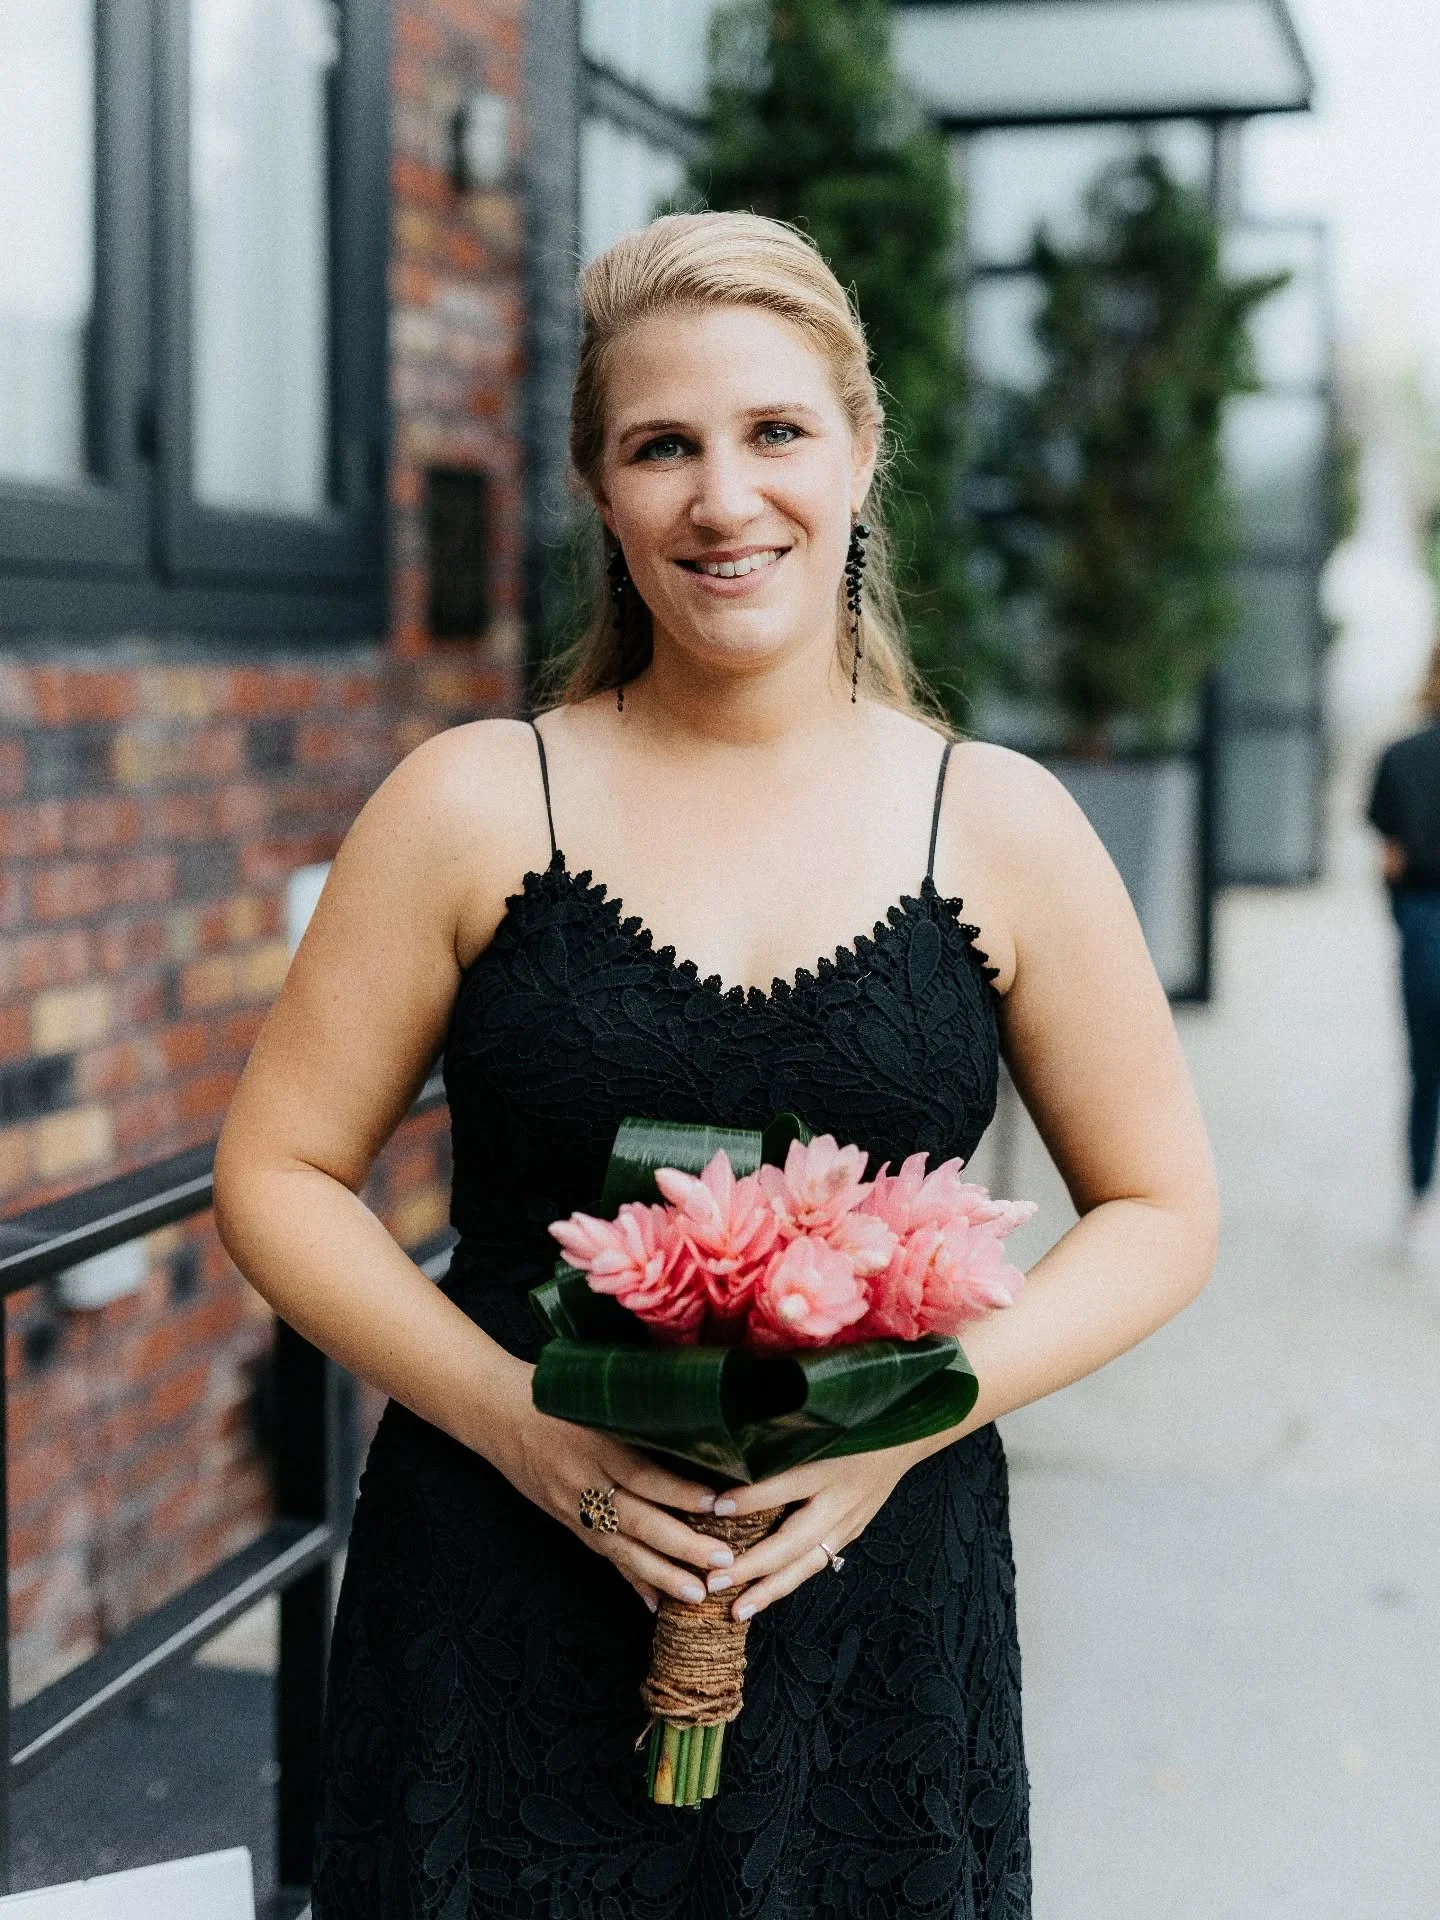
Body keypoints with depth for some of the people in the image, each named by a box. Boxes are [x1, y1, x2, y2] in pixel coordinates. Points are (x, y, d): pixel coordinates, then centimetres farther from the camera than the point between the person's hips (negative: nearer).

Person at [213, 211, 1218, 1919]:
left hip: (872, 1615, 1)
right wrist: (516, 1417, -15)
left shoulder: (1000, 828, -1)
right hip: (502, 1617, 0)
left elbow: (1160, 1212, 5)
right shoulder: (476, 804, -3)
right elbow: (278, 1173, -1)